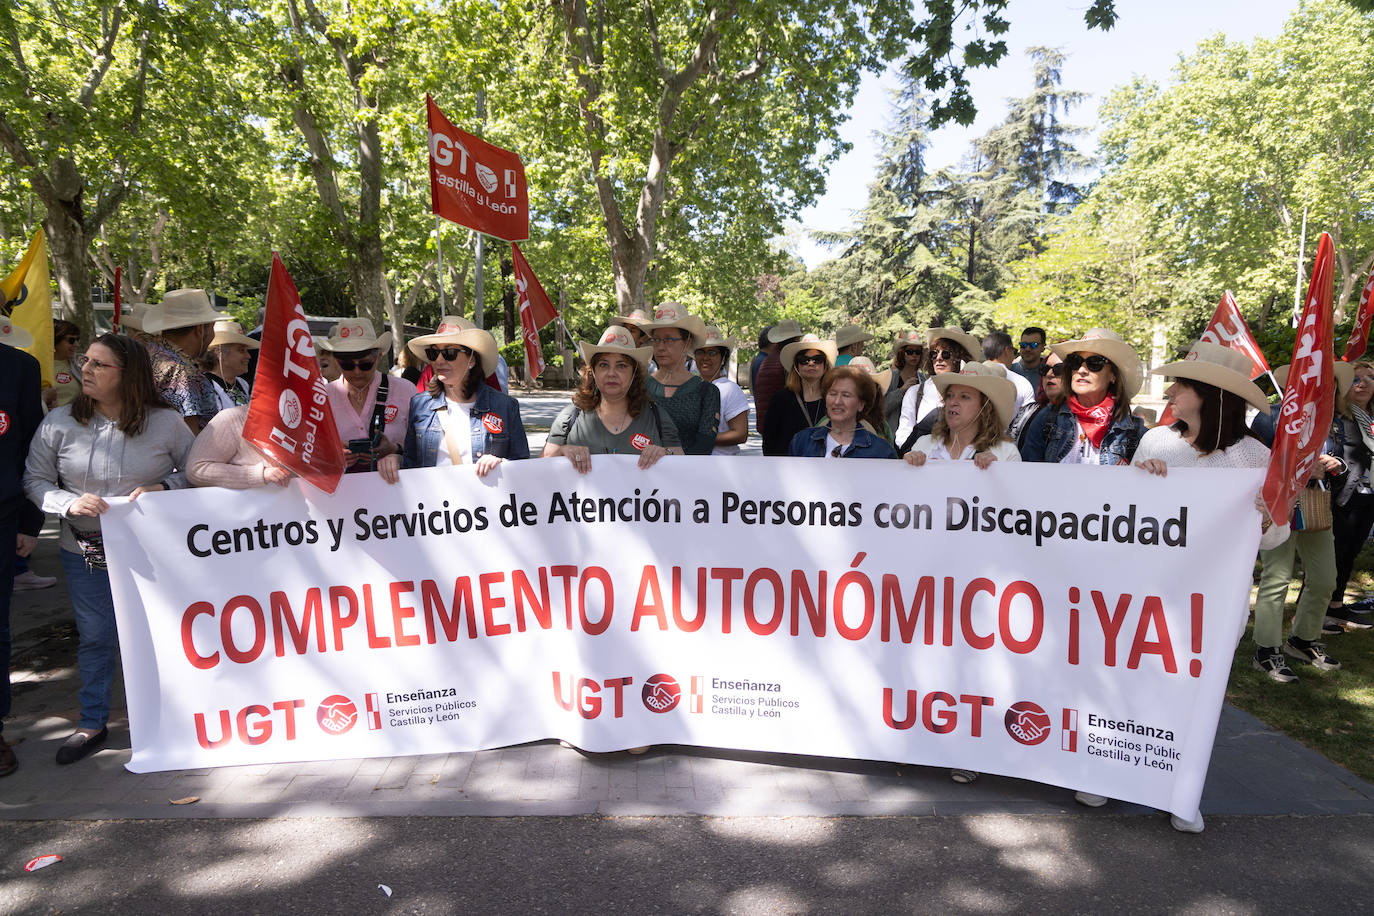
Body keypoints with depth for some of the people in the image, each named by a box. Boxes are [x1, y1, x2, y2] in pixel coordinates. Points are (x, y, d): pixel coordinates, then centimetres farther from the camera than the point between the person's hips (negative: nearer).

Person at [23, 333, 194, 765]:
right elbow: (35, 480, 4)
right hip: (84, 551, 2)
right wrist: (70, 502, -14)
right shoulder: (58, 424, -2)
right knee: (94, 637, 12)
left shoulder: (165, 422, -7)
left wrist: (162, 489, -16)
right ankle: (93, 723, 29)